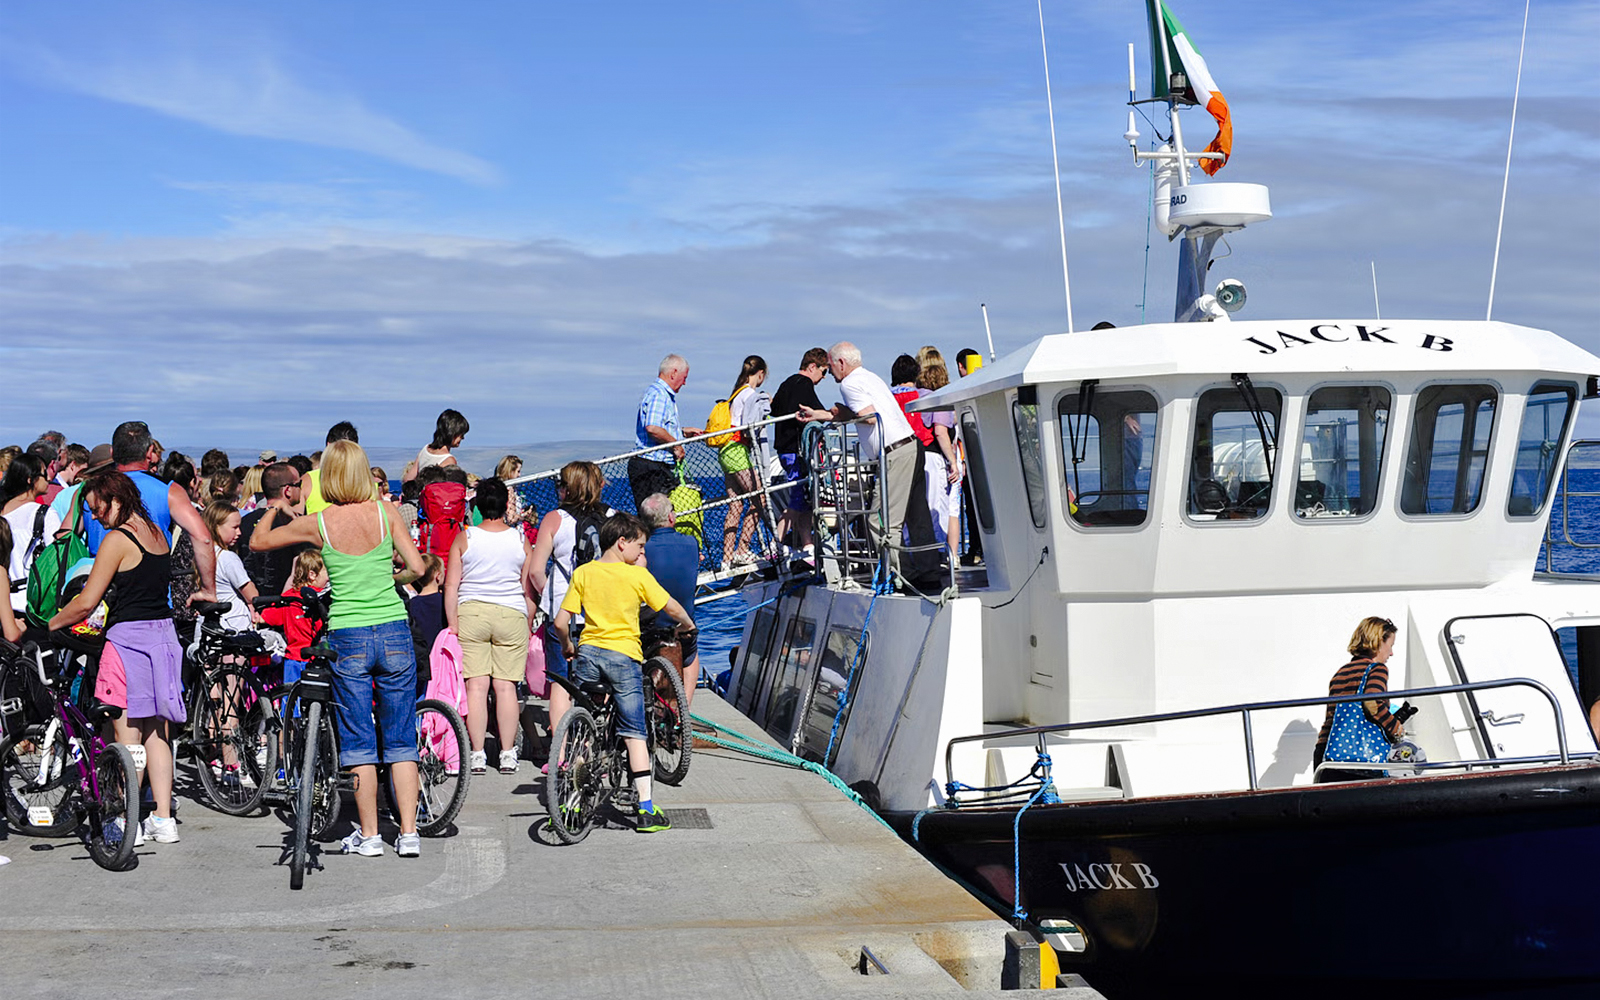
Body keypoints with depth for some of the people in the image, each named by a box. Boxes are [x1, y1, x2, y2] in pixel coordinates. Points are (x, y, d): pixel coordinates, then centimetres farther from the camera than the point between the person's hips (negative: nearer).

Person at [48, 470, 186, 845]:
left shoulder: (117, 539, -13)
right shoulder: (156, 533, 12)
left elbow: (85, 604, -13)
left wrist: (48, 626, -1)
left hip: (128, 635, -8)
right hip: (163, 632, 8)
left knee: (127, 735, -2)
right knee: (157, 731, 10)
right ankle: (164, 820, 12)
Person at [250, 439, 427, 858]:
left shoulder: (318, 522, -5)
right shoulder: (385, 512, -4)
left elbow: (258, 542, 9)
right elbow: (418, 568, -4)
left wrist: (274, 508, 27)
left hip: (348, 637, -1)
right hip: (394, 632, 1)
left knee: (360, 741, 8)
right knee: (401, 739, 9)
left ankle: (369, 835, 11)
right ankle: (408, 833, 8)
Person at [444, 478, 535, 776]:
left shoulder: (464, 538, -1)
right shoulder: (521, 541, 2)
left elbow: (451, 586, -2)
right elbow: (529, 590, 6)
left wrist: (452, 624, 3)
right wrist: (528, 626, 15)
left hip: (470, 614, -1)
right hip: (512, 616, 1)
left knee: (476, 685, 1)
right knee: (506, 686, 3)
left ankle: (477, 755, 1)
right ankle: (507, 755, 5)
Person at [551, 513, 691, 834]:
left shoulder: (583, 573, 3)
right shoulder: (638, 575, -4)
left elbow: (560, 623, -1)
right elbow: (672, 608, 4)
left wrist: (567, 648, 18)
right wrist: (689, 625, 25)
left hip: (588, 653, 3)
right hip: (624, 655, -2)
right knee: (634, 733, 2)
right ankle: (646, 810, -1)